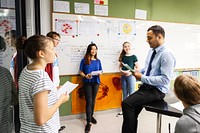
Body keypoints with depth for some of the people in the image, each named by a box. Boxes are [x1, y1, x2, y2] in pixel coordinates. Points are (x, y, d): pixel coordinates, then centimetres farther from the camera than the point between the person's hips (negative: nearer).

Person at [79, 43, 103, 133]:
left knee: (93, 100, 13)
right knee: (88, 101, -7)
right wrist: (85, 76, -21)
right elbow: (81, 72, -1)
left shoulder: (98, 61, 9)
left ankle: (91, 116, 31)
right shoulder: (84, 60, -2)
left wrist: (99, 73, -12)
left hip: (96, 82, 4)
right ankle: (88, 122, -2)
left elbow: (100, 72, 11)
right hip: (87, 83, -3)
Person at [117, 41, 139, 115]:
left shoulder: (133, 56, -4)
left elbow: (137, 67, -6)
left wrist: (130, 71, -19)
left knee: (131, 93, 0)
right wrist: (121, 70, -6)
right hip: (123, 76, 5)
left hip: (131, 76, -5)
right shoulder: (122, 57, 8)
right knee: (125, 93, 13)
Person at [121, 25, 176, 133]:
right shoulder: (151, 51, 9)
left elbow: (165, 79, -24)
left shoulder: (166, 55, -18)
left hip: (157, 91, -8)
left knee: (127, 103, -20)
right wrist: (139, 72, 0)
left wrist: (142, 78, -22)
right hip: (146, 86, 8)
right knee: (132, 111, 3)